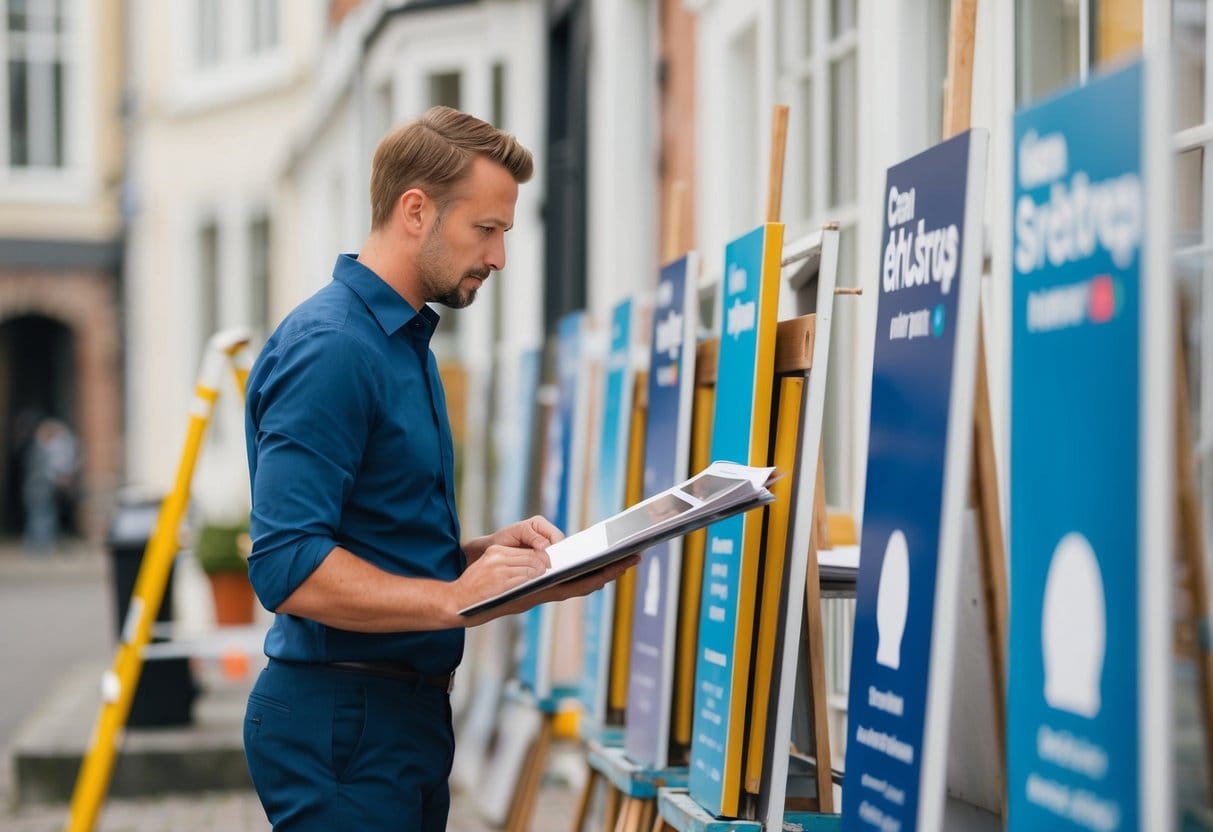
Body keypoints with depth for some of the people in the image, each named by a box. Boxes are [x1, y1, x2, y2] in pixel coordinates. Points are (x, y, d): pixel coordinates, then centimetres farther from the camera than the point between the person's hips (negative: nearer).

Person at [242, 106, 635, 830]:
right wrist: (456, 597, -29)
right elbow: (287, 567, -25)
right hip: (343, 717, -10)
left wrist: (490, 552, 5)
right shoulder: (328, 349, -17)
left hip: (409, 711, 10)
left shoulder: (406, 341, 15)